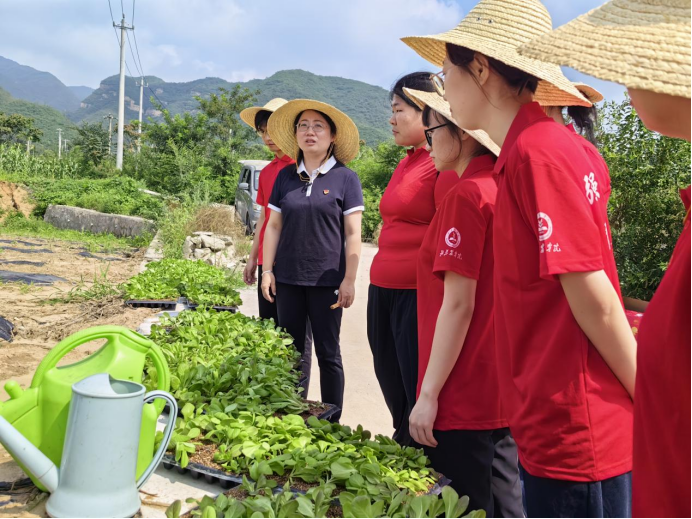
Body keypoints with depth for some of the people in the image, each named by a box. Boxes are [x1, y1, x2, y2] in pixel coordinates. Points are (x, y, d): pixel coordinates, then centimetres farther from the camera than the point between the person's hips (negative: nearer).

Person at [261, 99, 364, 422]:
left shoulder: (345, 178, -2)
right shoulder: (285, 176, 8)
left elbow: (353, 234, -4)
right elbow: (274, 226, 10)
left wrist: (349, 279, -8)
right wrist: (267, 270, 5)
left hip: (326, 281, -3)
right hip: (287, 278, 4)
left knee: (328, 353, 4)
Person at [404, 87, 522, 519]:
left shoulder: (466, 195, -16)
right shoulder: (505, 188, 8)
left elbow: (458, 304, -19)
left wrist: (429, 394, -15)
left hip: (465, 396, -9)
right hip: (506, 388, 9)